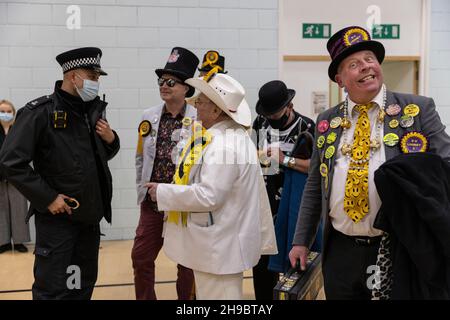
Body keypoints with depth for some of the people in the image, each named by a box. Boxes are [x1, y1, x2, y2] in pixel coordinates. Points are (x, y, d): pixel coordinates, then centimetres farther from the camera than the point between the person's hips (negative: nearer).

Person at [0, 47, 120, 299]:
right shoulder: (40, 112, -13)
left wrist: (111, 139, -2)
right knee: (52, 290, 1)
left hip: (90, 217, 7)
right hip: (57, 217, -6)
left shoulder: (94, 111, 8)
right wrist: (47, 198, -17)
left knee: (85, 284, 18)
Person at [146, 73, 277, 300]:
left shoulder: (222, 146, -23)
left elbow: (208, 196, -27)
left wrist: (163, 193, -17)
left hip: (218, 248, -10)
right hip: (222, 242, 10)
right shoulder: (235, 136, 10)